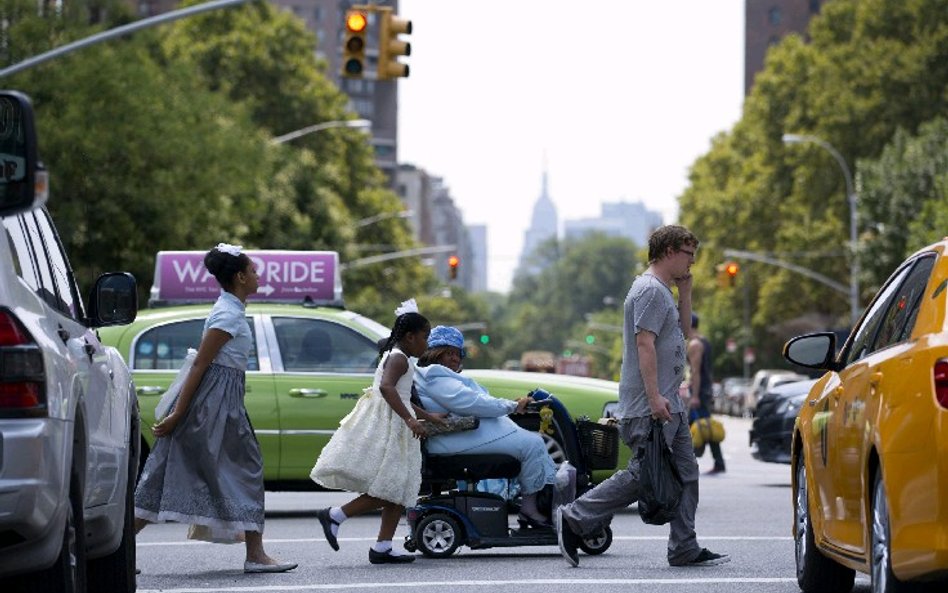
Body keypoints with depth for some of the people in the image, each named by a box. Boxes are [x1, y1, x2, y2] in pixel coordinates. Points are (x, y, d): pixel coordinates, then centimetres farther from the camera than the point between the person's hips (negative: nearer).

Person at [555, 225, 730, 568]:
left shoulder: (663, 291, 20)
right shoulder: (650, 290, -13)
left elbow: (682, 331, 30)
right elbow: (645, 343, -21)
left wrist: (685, 292, 17)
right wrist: (654, 397, -25)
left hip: (668, 405, 11)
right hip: (650, 408, -11)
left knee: (685, 474, 9)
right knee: (642, 475, -10)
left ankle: (685, 550, 11)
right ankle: (574, 520, -4)